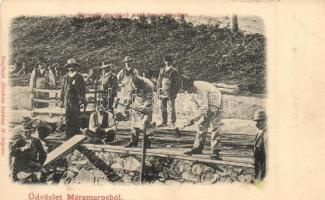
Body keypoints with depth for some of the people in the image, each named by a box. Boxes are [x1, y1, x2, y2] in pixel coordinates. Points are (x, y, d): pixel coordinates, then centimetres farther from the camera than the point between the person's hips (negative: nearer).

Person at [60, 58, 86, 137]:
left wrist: (81, 100, -8)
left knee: (76, 118, -3)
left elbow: (83, 89, 0)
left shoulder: (79, 77, 1)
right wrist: (62, 100, 12)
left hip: (76, 100, -3)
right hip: (68, 100, 3)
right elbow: (63, 89, 15)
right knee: (68, 118, 1)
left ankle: (76, 132, 5)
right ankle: (68, 133, 6)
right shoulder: (65, 77, 11)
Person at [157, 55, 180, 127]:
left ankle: (173, 122, 8)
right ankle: (164, 122, 10)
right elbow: (159, 81, 16)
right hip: (163, 92, 4)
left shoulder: (174, 71, 0)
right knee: (163, 107, 3)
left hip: (171, 92, -4)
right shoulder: (162, 71, 13)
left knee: (172, 107, 1)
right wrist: (159, 92, 9)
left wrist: (175, 92, -7)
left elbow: (177, 83, -1)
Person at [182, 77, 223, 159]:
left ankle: (214, 151, -11)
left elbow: (204, 108, -34)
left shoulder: (202, 90, -34)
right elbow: (198, 106, 6)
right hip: (206, 108, 8)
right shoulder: (191, 91, -8)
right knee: (202, 125, 7)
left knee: (215, 127, -11)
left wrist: (194, 119, -32)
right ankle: (197, 148, 14)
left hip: (215, 106, -8)